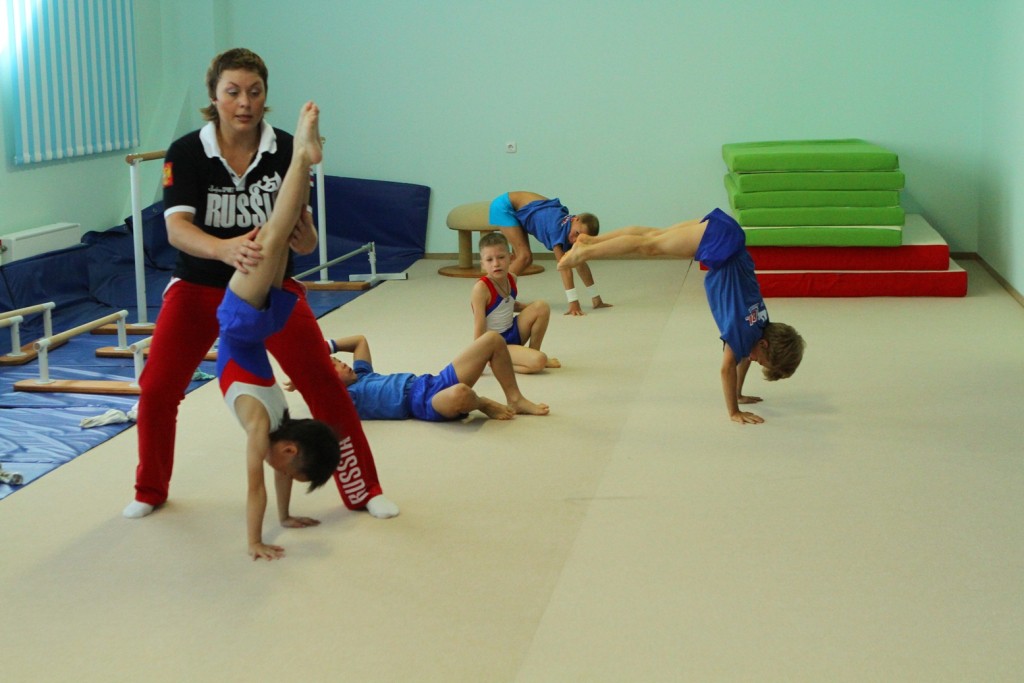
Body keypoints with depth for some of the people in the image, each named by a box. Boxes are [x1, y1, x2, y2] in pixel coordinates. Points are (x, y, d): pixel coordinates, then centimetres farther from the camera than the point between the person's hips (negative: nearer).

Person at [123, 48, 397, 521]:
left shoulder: (286, 150, -15)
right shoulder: (186, 153, -16)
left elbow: (303, 238, -18)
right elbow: (177, 228, -29)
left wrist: (305, 238, -44)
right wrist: (225, 249, -50)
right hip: (199, 287, 0)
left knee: (325, 385, -5)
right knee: (156, 389, -3)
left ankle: (364, 491, 11)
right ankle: (150, 491, 23)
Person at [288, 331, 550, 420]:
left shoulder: (362, 376, 25)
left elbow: (360, 340, 37)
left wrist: (326, 346, 27)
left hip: (434, 382, 10)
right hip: (425, 402, -9)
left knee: (493, 339, 3)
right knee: (459, 393, -47)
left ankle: (516, 401, 8)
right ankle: (482, 404, -9)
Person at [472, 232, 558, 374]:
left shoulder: (511, 279, 1)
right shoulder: (481, 288, -22)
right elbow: (479, 328, -22)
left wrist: (530, 307, 8)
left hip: (513, 333, 8)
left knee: (542, 307, -5)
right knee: (538, 362, -26)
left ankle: (534, 351, 8)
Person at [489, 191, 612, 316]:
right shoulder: (558, 230, -35)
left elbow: (581, 265, -8)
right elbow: (565, 268, -37)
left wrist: (596, 299, -8)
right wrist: (573, 303, -39)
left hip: (518, 210, 8)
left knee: (520, 257, 12)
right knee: (525, 256, -17)